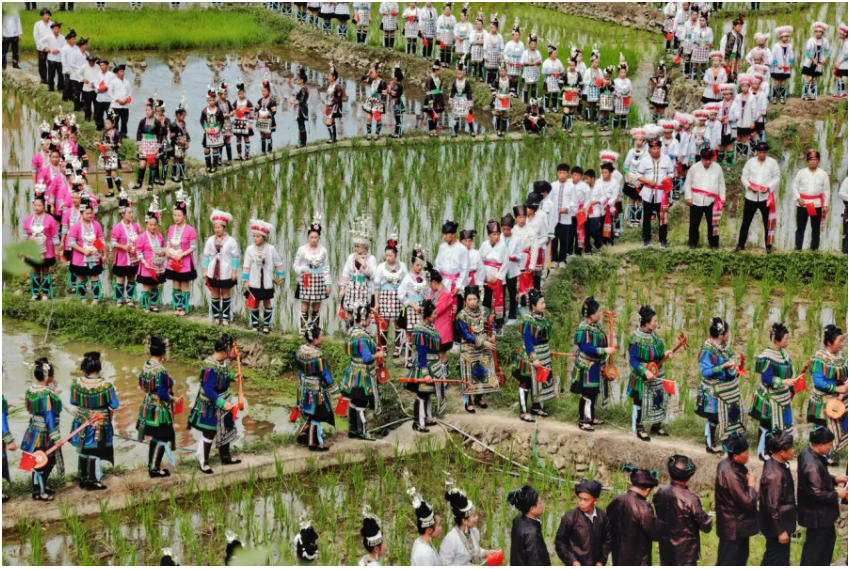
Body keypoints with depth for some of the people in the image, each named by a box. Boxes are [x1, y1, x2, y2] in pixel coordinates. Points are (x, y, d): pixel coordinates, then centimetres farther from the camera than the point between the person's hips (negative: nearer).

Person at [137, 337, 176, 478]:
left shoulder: (146, 366, 0)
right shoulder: (160, 371, -25)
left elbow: (142, 385, 11)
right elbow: (162, 394, -25)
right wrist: (173, 399, -9)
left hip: (148, 407, 8)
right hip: (160, 411, -8)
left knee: (155, 438, 19)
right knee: (162, 439, 4)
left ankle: (152, 466, 28)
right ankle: (154, 469, 10)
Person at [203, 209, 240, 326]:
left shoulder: (231, 241, -9)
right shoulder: (210, 240, 0)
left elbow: (235, 257, -5)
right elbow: (206, 256, 5)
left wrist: (234, 272, -6)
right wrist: (205, 271, 4)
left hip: (226, 273, -3)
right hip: (213, 272, 3)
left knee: (226, 295, 6)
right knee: (214, 294, 8)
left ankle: (225, 317, 12)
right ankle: (216, 316, 16)